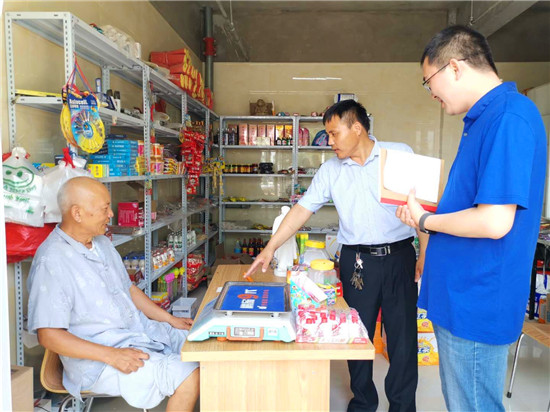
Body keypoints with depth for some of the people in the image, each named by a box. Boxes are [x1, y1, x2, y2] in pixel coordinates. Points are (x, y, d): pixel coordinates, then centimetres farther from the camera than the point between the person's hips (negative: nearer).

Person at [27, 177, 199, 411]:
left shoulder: (102, 243, 10)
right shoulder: (51, 262, -18)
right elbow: (49, 336, -20)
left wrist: (171, 320, 9)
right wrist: (112, 356, -26)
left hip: (141, 330, 9)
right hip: (99, 358, -9)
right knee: (189, 377, -24)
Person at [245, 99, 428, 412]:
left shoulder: (400, 154, -1)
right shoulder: (330, 170, 5)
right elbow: (302, 210, 2)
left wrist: (425, 254, -3)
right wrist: (271, 248, -4)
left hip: (399, 256, -1)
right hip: (356, 260, 2)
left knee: (403, 335, 6)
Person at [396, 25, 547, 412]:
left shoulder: (510, 116, -20)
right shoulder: (486, 117, 11)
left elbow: (494, 221, -26)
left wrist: (424, 221, -11)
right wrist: (423, 208, 9)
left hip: (476, 304, -10)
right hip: (460, 296, 10)